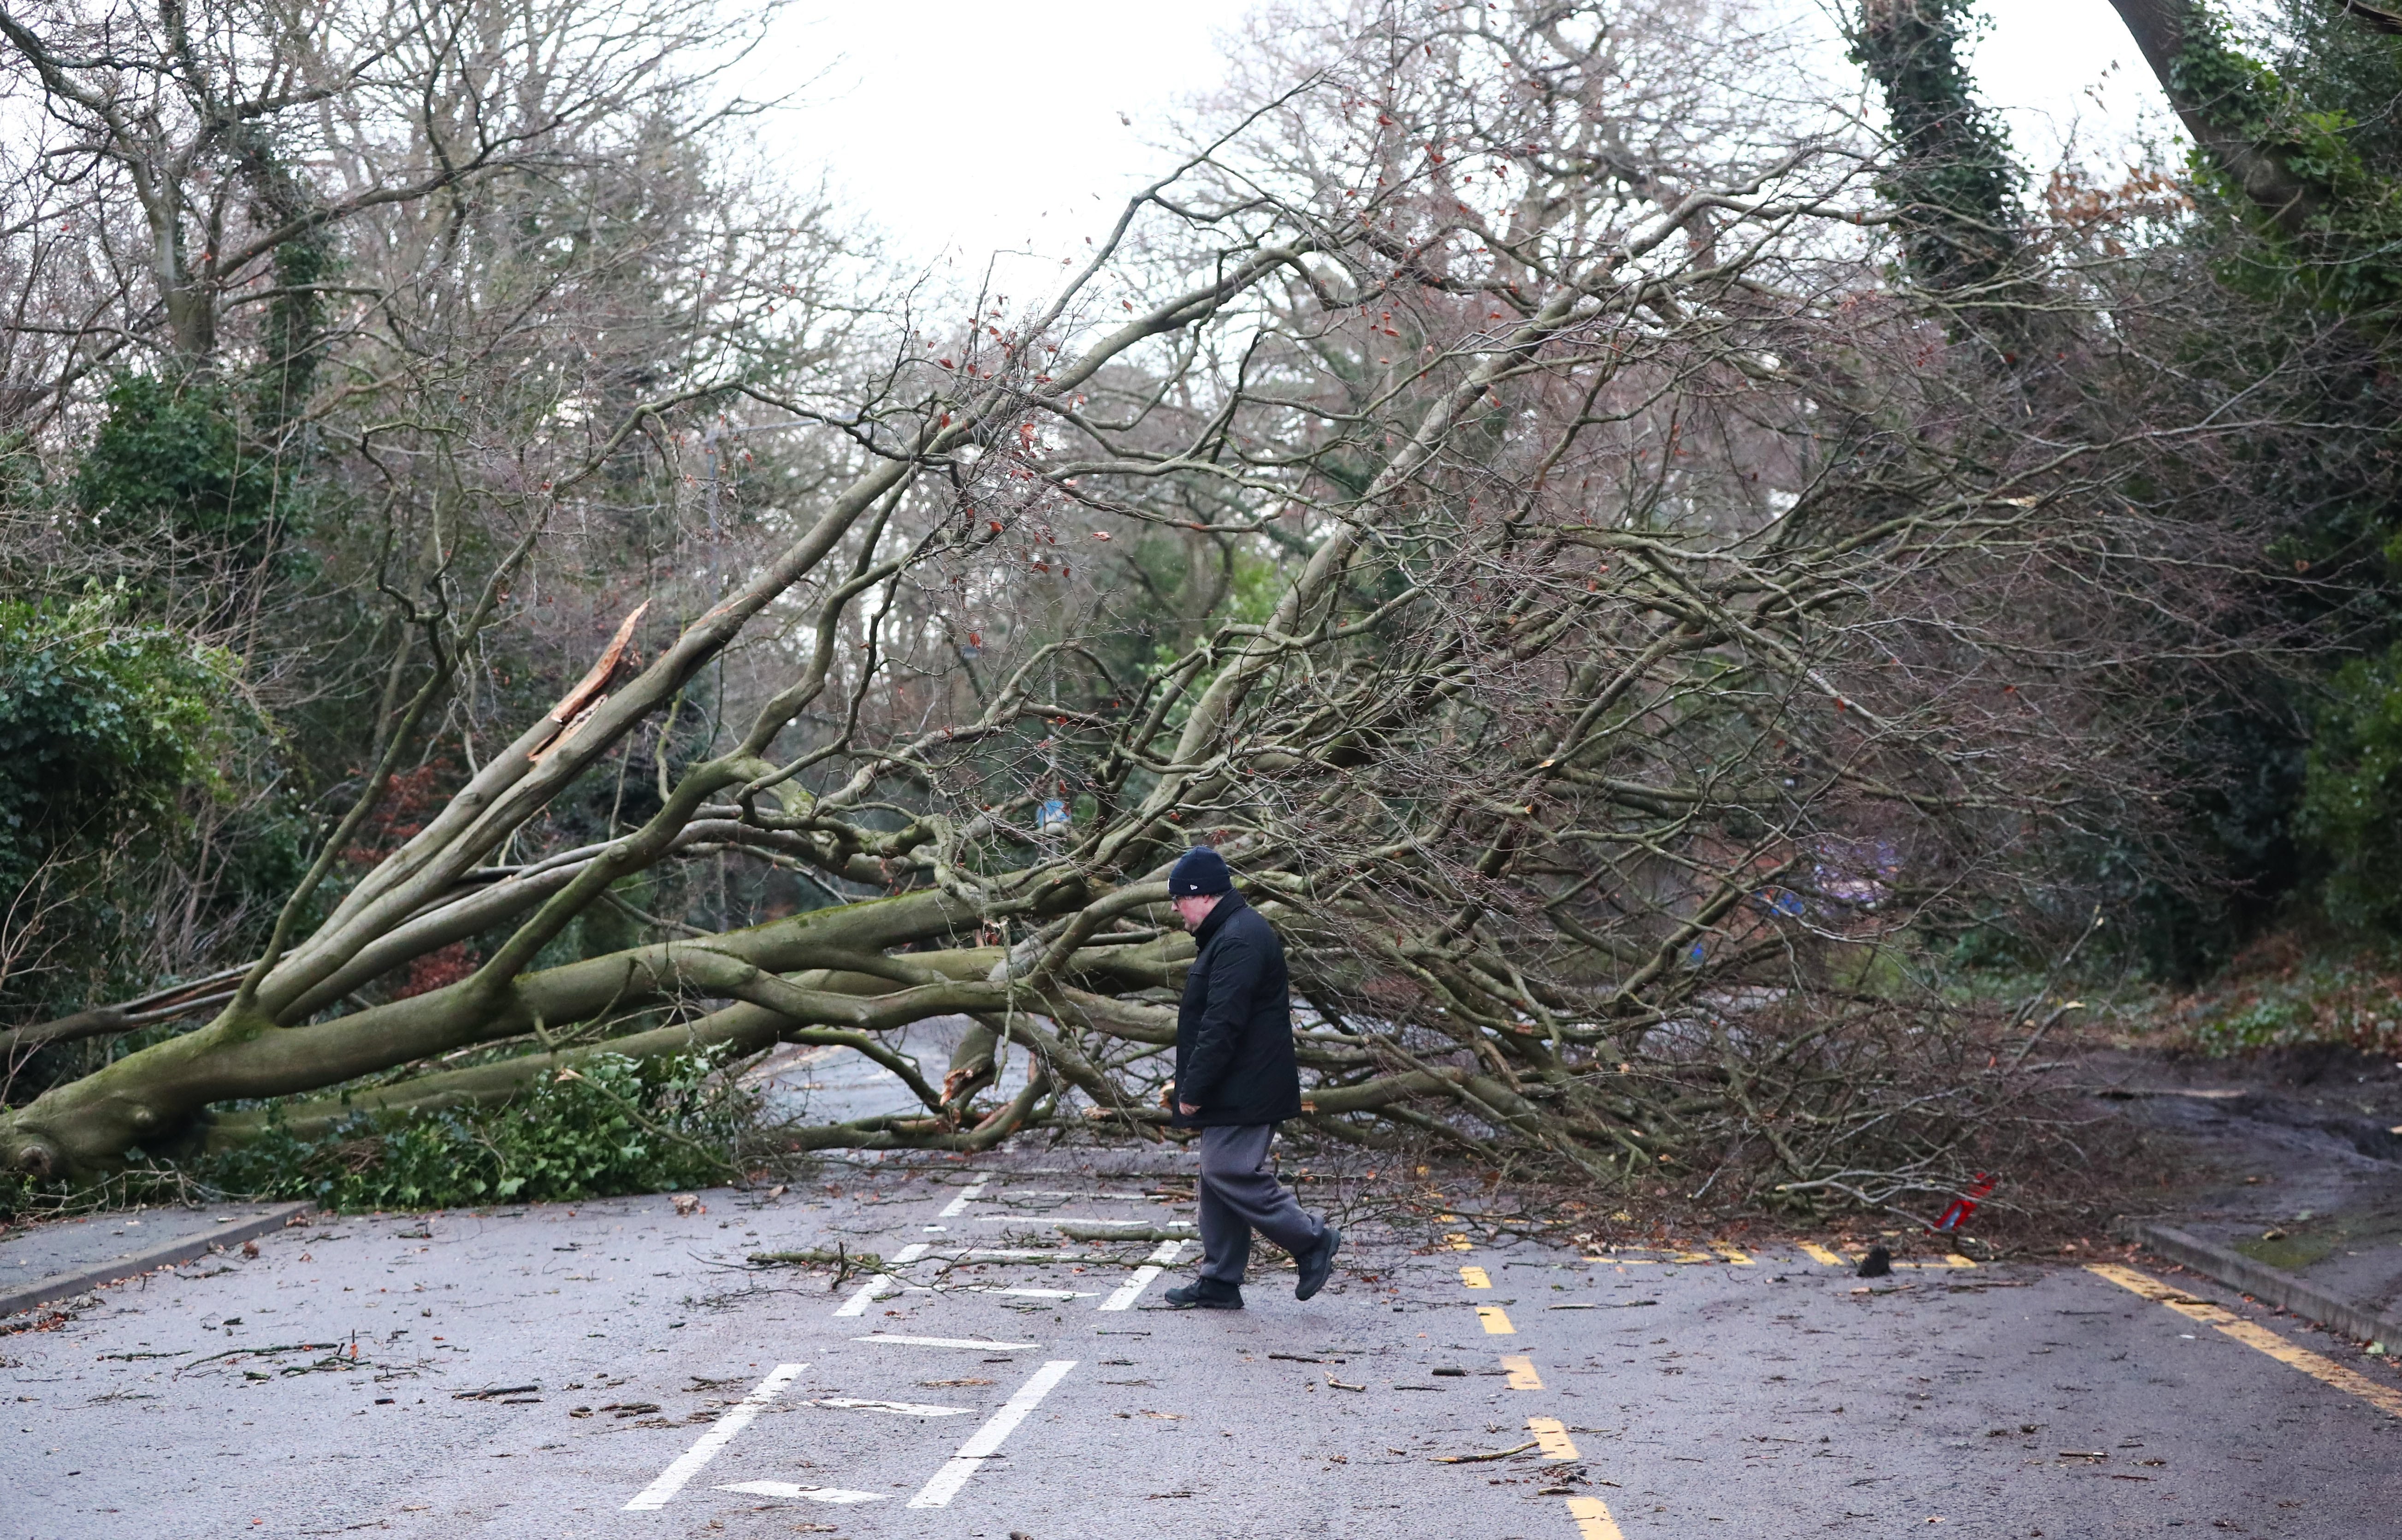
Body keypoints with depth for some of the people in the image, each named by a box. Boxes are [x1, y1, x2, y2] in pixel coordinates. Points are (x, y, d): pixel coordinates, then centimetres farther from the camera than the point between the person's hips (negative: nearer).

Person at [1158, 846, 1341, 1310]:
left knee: (1229, 1172, -11)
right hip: (1235, 1091, 11)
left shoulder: (1239, 940, -18)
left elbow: (1222, 1024, -24)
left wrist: (1194, 1089, -21)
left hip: (1245, 1092, -11)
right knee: (1218, 1177, 11)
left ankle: (1312, 1241, -1)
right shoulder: (1230, 933, 18)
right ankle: (1219, 1283, 15)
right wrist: (1189, 1081, 22)